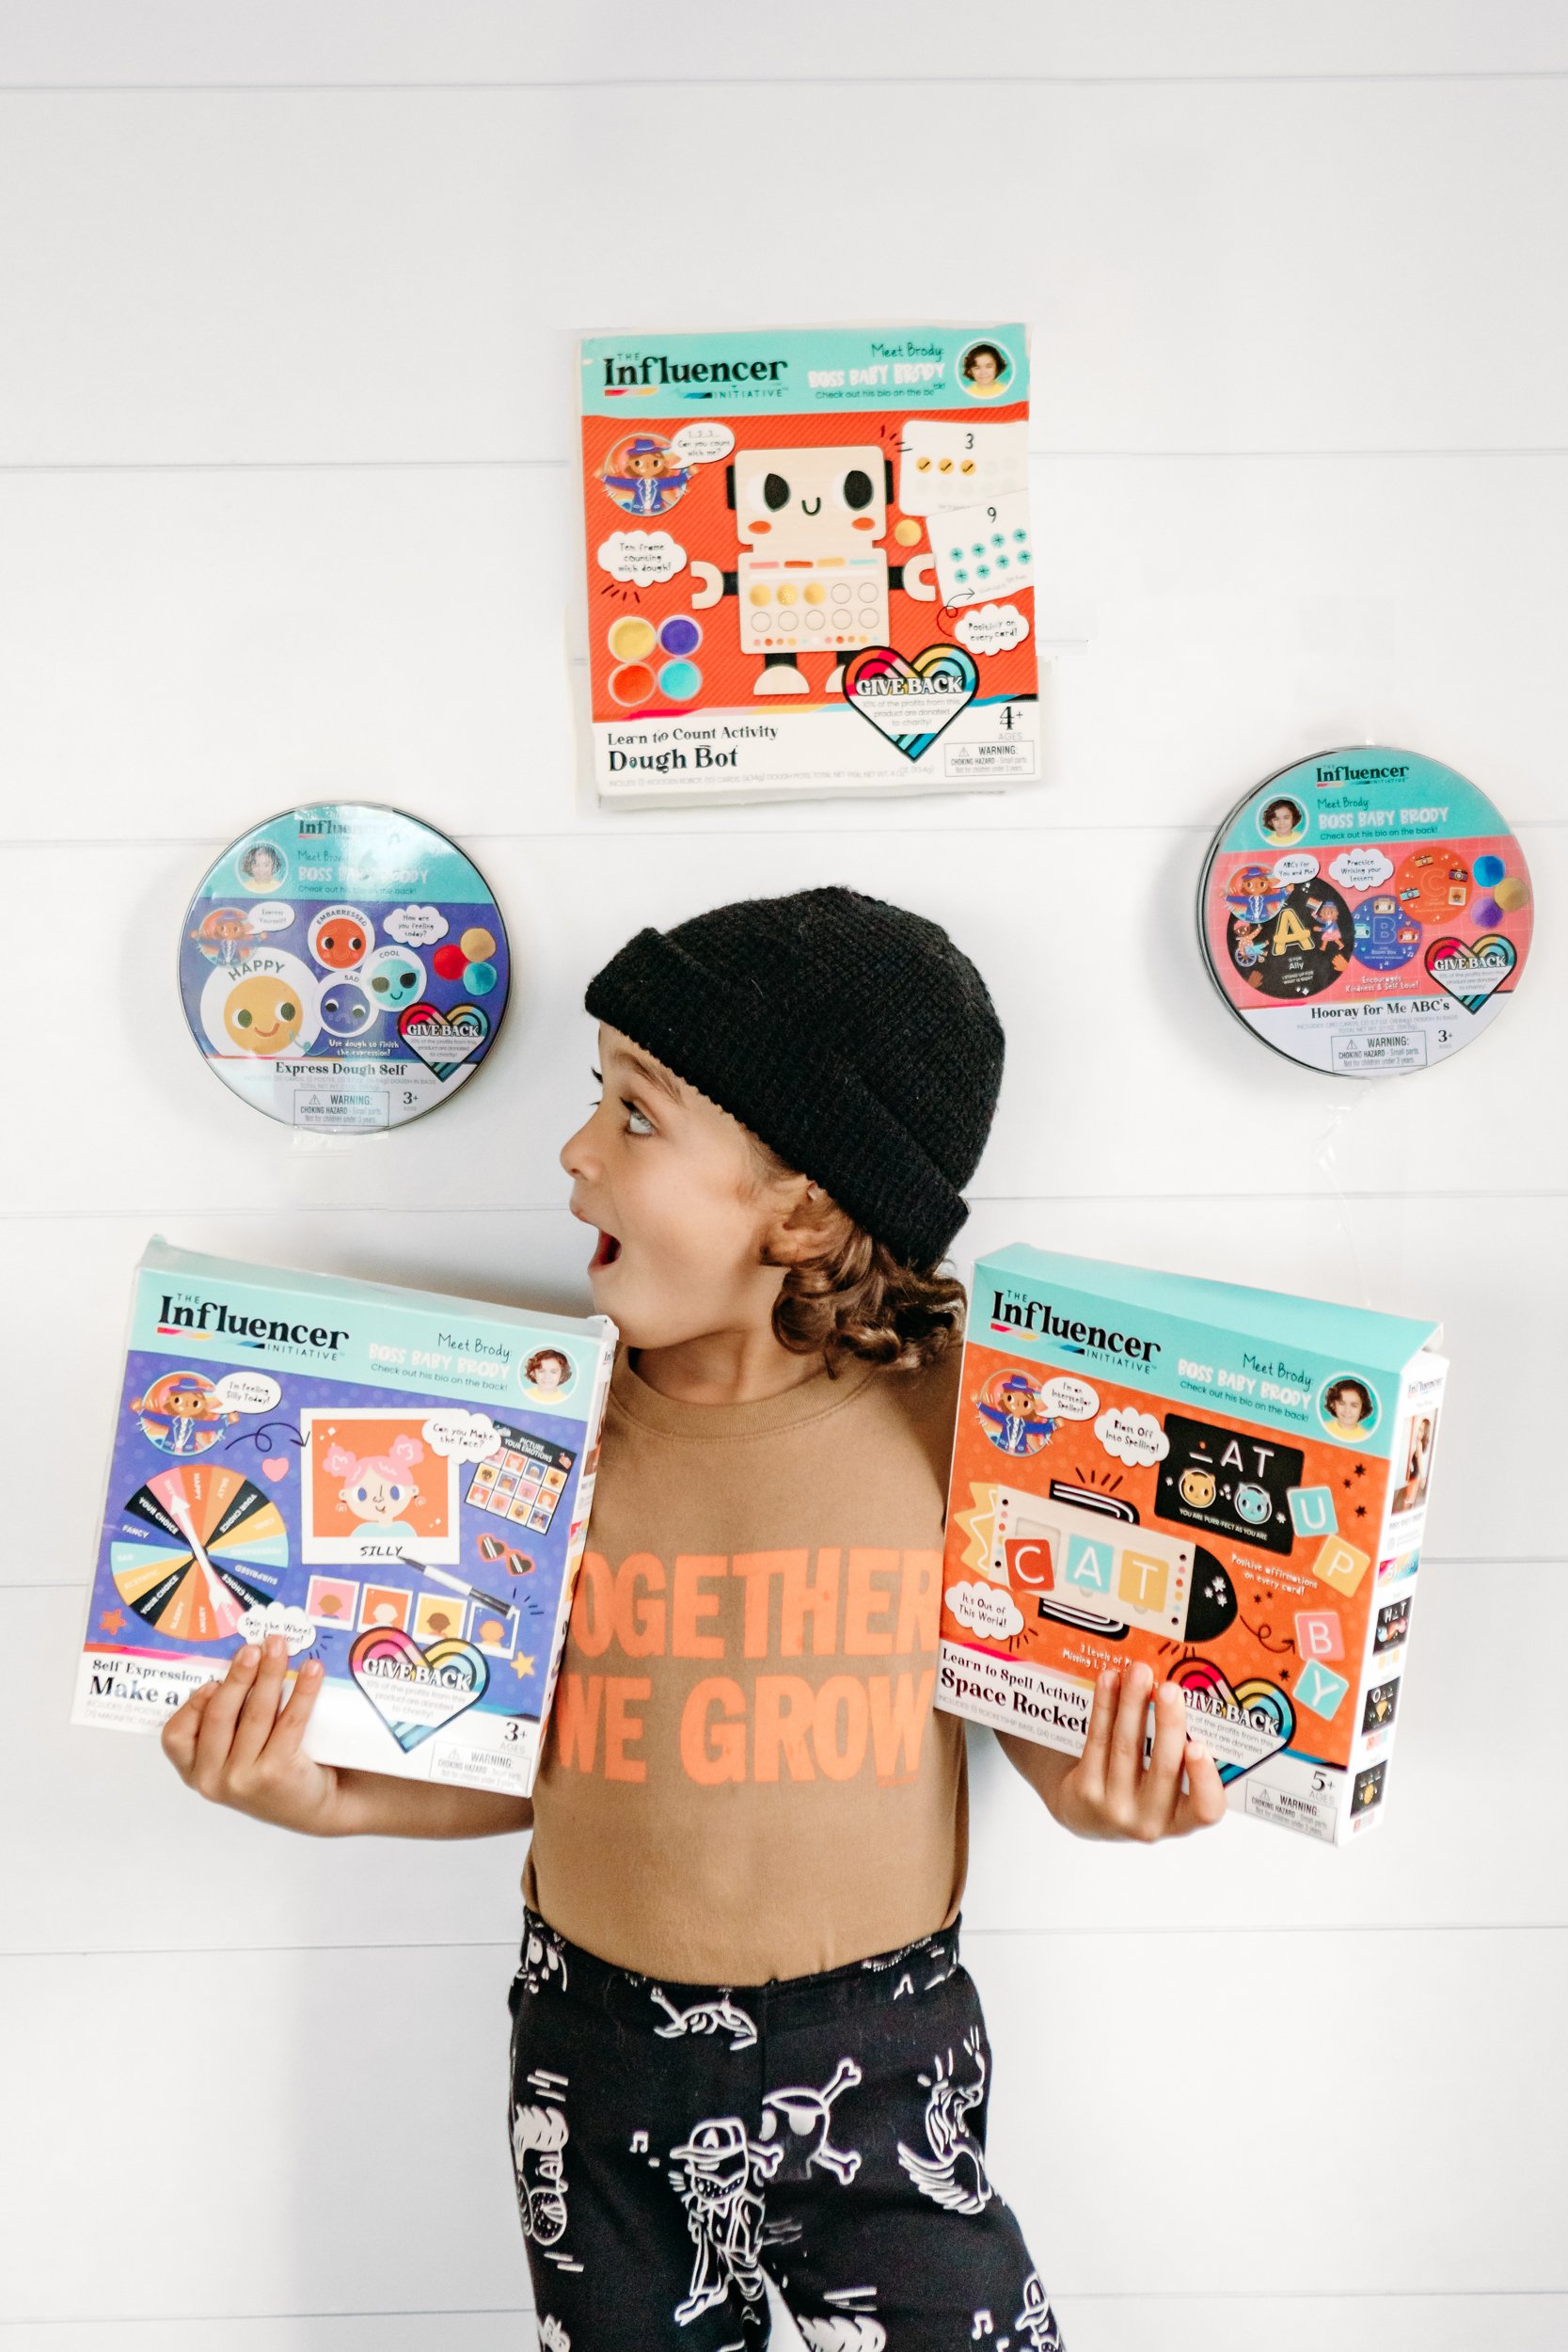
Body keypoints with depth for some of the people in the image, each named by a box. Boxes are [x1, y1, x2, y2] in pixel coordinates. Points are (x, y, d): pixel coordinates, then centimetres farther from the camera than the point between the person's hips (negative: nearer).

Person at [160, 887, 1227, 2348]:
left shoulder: (952, 1408, -15)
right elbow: (528, 1759, 1)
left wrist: (1092, 1784, -21)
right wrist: (330, 1798, -13)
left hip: (881, 2061, -2)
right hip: (597, 2062, 2)